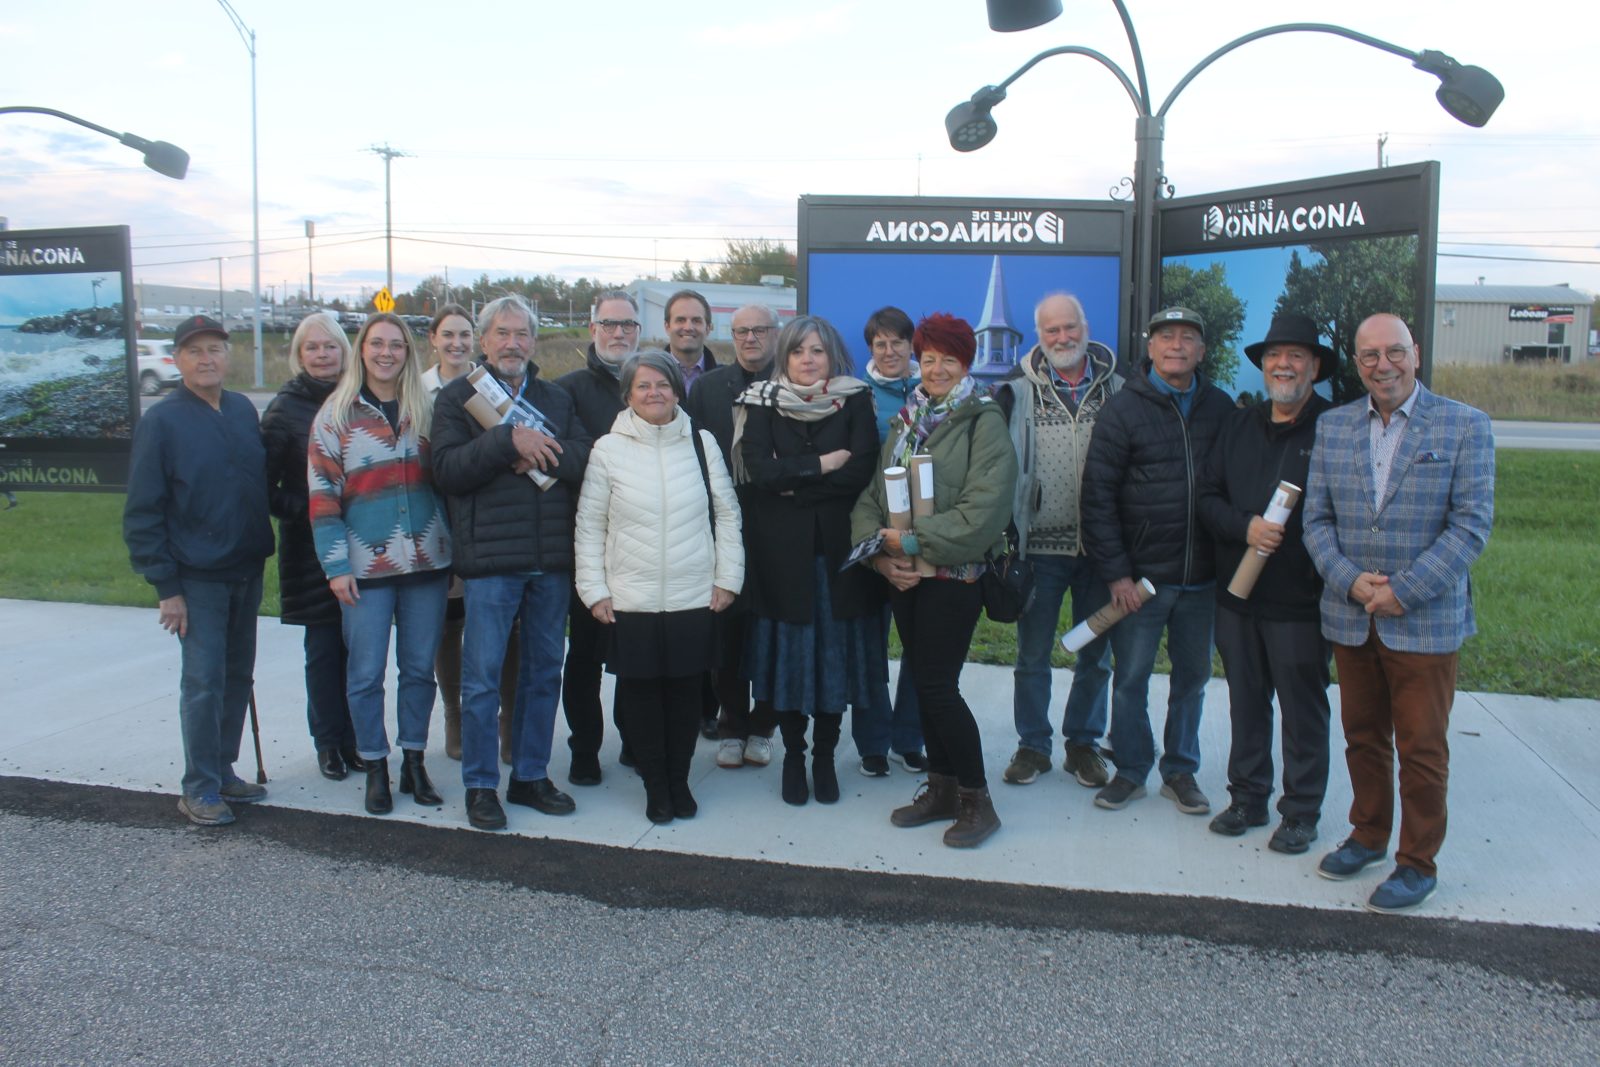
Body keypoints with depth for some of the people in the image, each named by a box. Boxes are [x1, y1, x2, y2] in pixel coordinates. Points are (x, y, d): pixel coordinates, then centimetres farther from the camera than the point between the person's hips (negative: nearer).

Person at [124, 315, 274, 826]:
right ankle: (199, 789, 9)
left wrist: (264, 548, 9)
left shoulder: (244, 409, 6)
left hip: (248, 570, 5)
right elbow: (142, 512, -9)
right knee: (204, 682, -4)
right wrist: (166, 586, -13)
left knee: (238, 677, 13)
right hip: (197, 577, -5)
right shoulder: (160, 421, -8)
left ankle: (223, 770, 26)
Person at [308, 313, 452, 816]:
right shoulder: (335, 414, 1)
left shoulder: (426, 410, 8)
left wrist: (456, 547, 4)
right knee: (366, 673, 3)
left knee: (420, 668, 9)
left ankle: (414, 763, 21)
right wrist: (336, 566, -8)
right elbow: (322, 495, -2)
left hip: (427, 562, 2)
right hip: (366, 566, -2)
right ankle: (376, 769, 17)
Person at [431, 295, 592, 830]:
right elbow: (447, 469, -11)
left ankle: (531, 776, 24)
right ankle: (480, 786, 12)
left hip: (552, 560, 4)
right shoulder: (457, 398, 4)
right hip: (490, 558, -4)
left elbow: (587, 460, 0)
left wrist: (540, 455, -16)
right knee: (482, 676, -1)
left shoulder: (557, 400, 15)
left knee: (544, 671, 11)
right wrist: (508, 441, -19)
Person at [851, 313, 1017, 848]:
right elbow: (870, 496, 7)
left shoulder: (983, 421, -8)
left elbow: (983, 508, -19)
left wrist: (913, 541, -19)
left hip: (953, 573, -6)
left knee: (938, 687, -7)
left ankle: (976, 799, 9)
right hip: (903, 576, 6)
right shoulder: (907, 421, 12)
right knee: (923, 683, 12)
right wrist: (881, 553, -10)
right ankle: (942, 788, 26)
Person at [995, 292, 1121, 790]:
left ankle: (1083, 744, 27)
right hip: (1041, 544, -1)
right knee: (1032, 653, 8)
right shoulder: (1018, 390, -1)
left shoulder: (1118, 386, 1)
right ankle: (1032, 745, 23)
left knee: (1096, 653, 12)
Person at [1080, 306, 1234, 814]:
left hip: (1202, 576, 3)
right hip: (1140, 575, -3)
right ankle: (1130, 771, 22)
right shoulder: (1123, 408, -4)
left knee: (1192, 676, 13)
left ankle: (1180, 771, 28)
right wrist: (1114, 572, -11)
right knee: (1130, 678, 6)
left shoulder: (1221, 408, 5)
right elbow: (1098, 495, -7)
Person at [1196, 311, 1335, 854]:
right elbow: (1206, 495, 7)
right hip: (1237, 595, 5)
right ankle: (1247, 798, 30)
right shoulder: (1239, 426, 10)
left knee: (1303, 710, 7)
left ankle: (1301, 811, 21)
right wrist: (1244, 527, -11)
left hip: (1300, 601, -5)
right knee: (1245, 704, 15)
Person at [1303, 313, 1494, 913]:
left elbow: (1471, 524, -10)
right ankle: (1369, 836, 35)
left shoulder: (1464, 426, -4)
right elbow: (1317, 519, 5)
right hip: (1350, 620, 4)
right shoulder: (1333, 427, 6)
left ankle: (1418, 863, 21)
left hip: (1425, 622, -3)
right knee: (1363, 737, 16)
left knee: (1422, 749, 6)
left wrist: (1404, 592, -17)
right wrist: (1349, 579, -12)